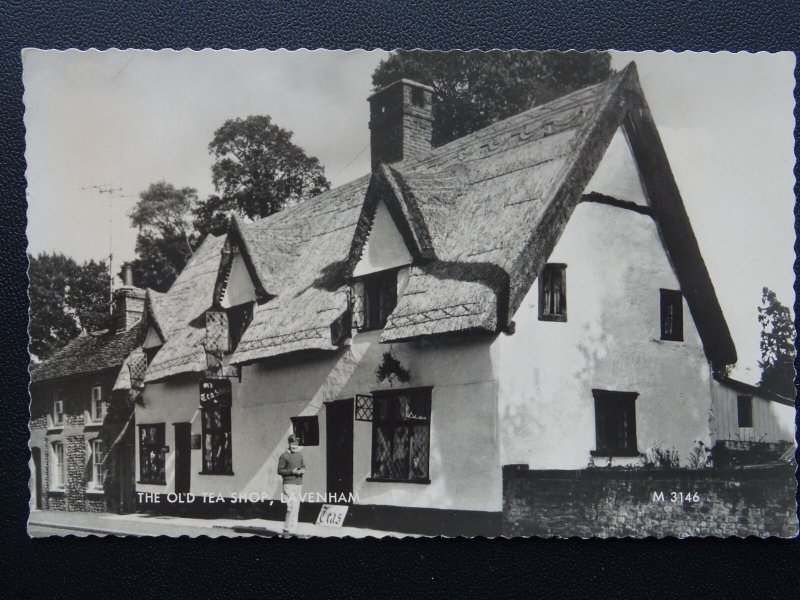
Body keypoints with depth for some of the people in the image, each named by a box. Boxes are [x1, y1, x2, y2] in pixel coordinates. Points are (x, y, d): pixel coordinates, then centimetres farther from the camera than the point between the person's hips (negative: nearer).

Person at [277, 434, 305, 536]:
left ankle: (292, 528, 15)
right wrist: (292, 471, -17)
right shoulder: (284, 456, -6)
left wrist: (303, 470, -1)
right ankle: (287, 529, -11)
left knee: (296, 507, 7)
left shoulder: (299, 454, 13)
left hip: (298, 484, 7)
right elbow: (279, 471, -6)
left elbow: (303, 466, 23)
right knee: (292, 506, -16)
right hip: (289, 484, -7)